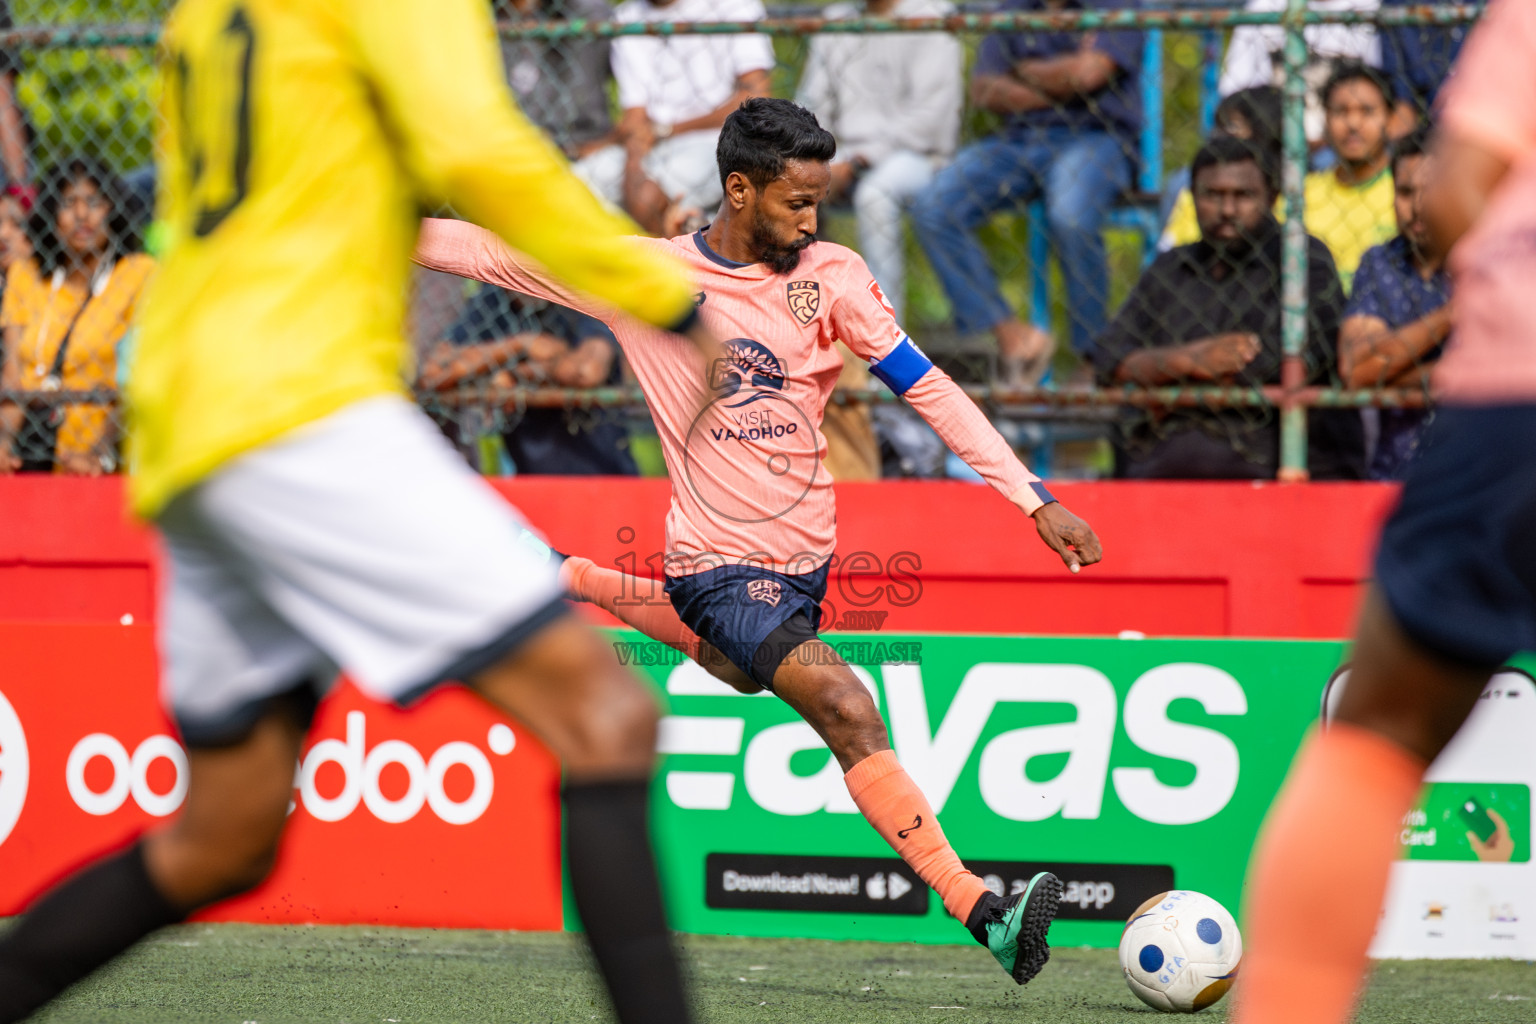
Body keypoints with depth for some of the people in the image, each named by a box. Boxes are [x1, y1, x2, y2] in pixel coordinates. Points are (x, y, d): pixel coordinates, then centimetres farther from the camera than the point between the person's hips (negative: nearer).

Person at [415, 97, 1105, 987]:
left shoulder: (832, 275, -2)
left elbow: (926, 386, -2)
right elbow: (496, 253, -1)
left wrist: (1035, 499, -9)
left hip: (804, 560, 6)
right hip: (722, 567, -6)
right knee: (848, 711, -24)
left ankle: (574, 583, 51)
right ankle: (981, 913, -30)